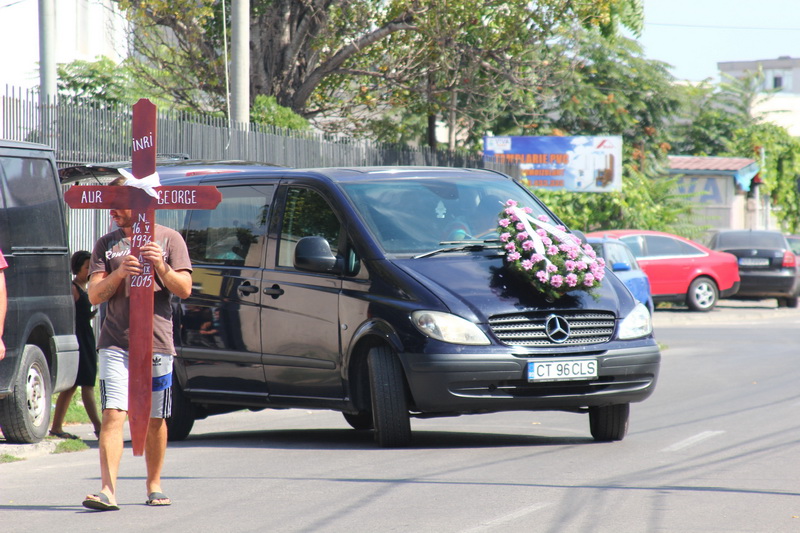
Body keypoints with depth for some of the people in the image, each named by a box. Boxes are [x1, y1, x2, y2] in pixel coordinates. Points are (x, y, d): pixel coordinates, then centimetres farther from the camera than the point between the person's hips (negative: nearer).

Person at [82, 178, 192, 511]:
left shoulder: (169, 239, 7)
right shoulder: (106, 244, 11)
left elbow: (184, 289, 1)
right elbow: (94, 295, 4)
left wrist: (161, 266, -16)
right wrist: (119, 273, -14)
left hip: (157, 342, 0)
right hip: (115, 343, 0)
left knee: (155, 420, 9)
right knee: (113, 414, -13)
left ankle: (154, 486, 24)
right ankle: (108, 490, -20)